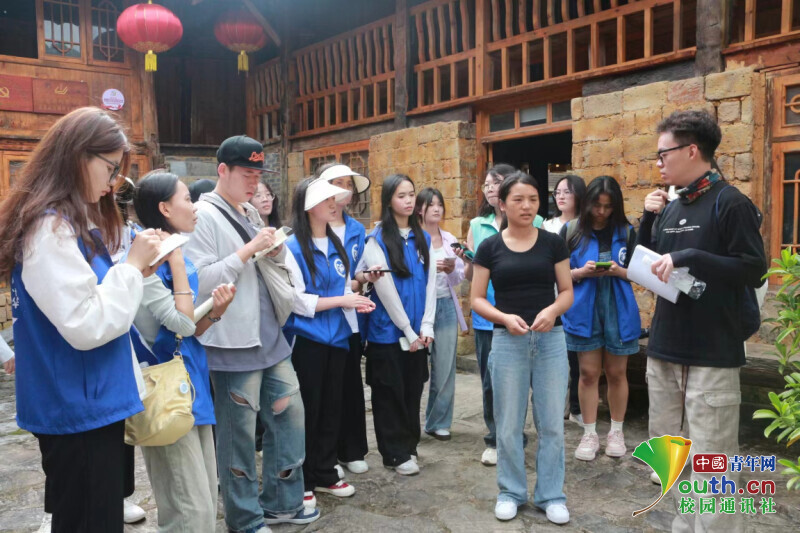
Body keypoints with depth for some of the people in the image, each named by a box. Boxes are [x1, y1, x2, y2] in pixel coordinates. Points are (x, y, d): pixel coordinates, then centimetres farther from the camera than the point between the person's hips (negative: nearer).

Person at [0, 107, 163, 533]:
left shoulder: (70, 222, 11)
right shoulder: (49, 227, -20)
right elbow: (85, 326, -24)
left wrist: (137, 271, 3)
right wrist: (132, 266, -15)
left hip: (90, 402, 10)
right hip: (78, 410, -10)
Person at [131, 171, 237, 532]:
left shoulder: (178, 259, 11)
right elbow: (182, 323, -23)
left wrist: (214, 312, -5)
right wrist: (176, 260, -17)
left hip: (193, 386, 9)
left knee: (206, 502, 18)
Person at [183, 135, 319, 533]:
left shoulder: (250, 214, 14)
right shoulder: (204, 215, -11)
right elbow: (200, 281, -18)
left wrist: (276, 252, 0)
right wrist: (248, 251, -19)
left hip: (269, 334, 9)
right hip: (232, 344, -8)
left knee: (290, 414, 14)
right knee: (239, 433, 5)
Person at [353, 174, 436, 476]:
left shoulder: (423, 238, 8)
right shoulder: (377, 239, -8)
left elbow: (430, 283, 5)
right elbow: (386, 289, -13)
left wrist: (426, 326, -5)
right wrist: (407, 331, -13)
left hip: (417, 331, 5)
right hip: (388, 331, -5)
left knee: (413, 391, 13)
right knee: (390, 393, 5)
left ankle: (409, 446, 28)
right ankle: (395, 454, 17)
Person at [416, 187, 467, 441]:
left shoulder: (450, 239, 11)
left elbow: (459, 278, 10)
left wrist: (451, 269, -10)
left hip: (446, 306, 4)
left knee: (445, 368, 6)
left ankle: (439, 422, 20)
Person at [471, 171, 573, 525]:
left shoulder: (553, 243, 2)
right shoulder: (490, 247, 0)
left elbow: (567, 292, 4)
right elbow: (477, 299, 1)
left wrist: (553, 310, -17)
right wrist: (504, 317, -17)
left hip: (551, 340, 1)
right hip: (507, 341, -1)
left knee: (552, 423, 7)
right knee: (508, 424, 8)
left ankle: (551, 495, 24)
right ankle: (511, 492, 27)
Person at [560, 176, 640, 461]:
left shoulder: (627, 232, 2)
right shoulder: (571, 231, -1)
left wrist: (619, 271, -16)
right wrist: (582, 272, -17)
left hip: (619, 311, 1)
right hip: (584, 311, -1)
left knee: (616, 373, 10)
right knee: (588, 373, 5)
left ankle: (616, 432, 26)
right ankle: (589, 434, 17)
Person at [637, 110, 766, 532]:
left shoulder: (730, 203, -9)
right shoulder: (670, 208, 11)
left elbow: (753, 270, -15)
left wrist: (689, 257, -22)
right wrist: (649, 219, 2)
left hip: (712, 355, -7)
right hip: (664, 349, 8)